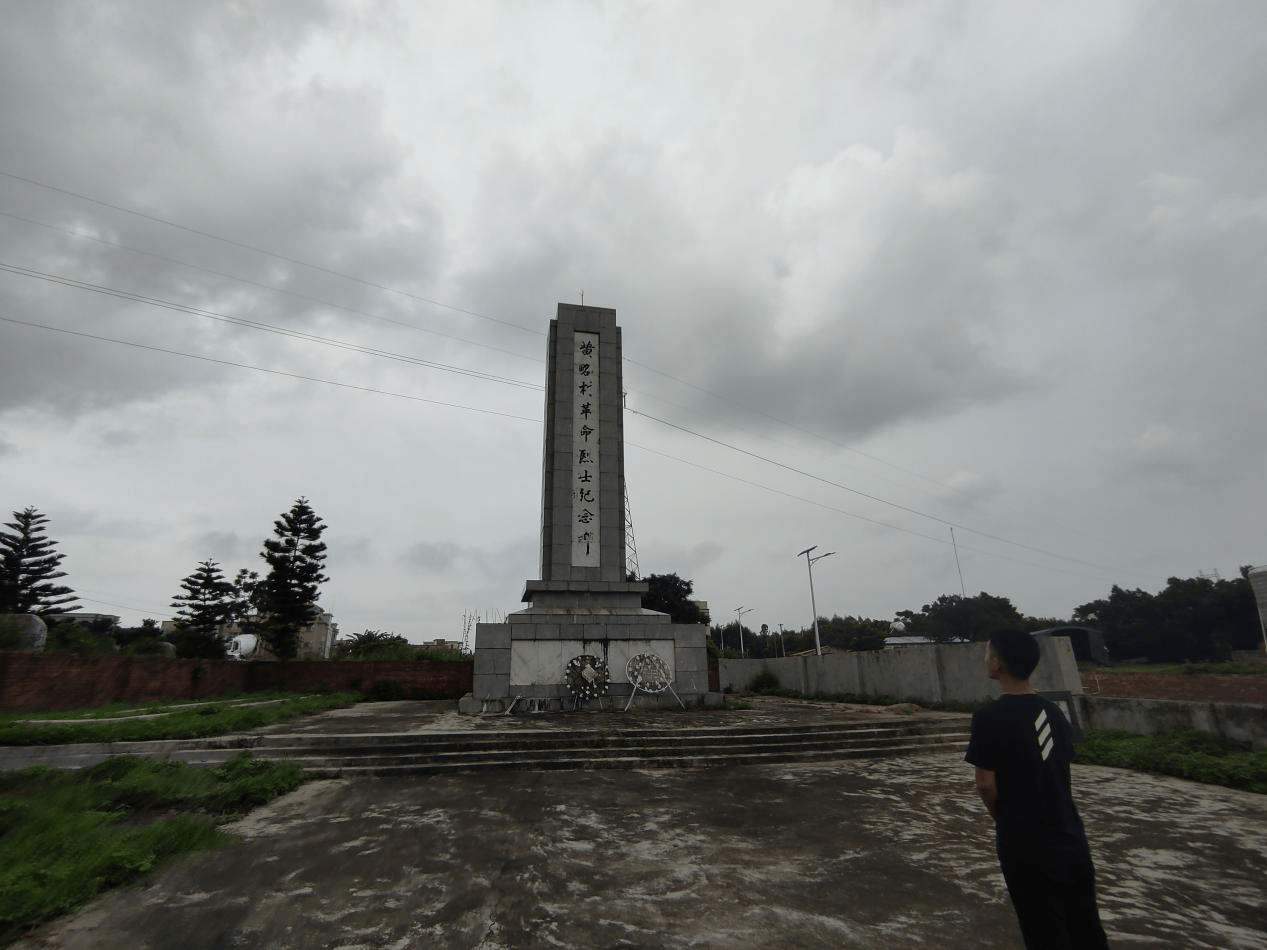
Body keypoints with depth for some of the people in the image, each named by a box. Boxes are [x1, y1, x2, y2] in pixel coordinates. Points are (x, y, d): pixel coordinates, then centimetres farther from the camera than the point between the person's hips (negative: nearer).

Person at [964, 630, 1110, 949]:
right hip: (1069, 838, 6)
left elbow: (985, 784, -16)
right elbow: (1062, 772, 9)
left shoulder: (990, 716, -19)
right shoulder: (1053, 711, 2)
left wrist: (1004, 819, 2)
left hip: (1024, 845, -6)